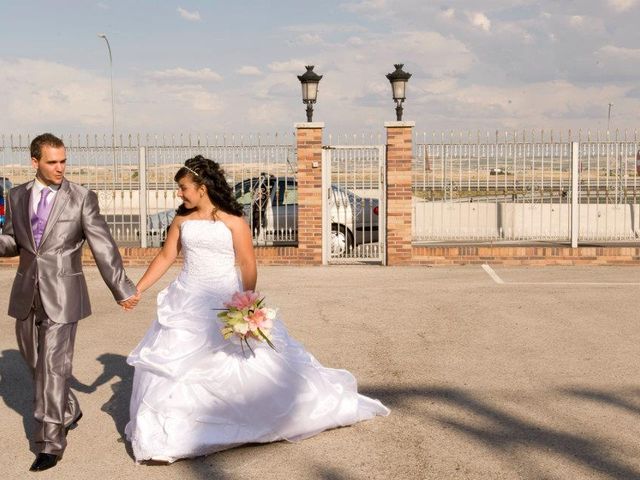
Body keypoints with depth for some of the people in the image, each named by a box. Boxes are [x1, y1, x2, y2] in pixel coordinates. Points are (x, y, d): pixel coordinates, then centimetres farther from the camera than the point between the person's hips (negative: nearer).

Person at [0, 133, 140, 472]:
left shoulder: (82, 199, -5)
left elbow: (103, 247, -5)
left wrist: (122, 290, -6)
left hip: (61, 295, -5)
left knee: (53, 367, -5)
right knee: (36, 363, 16)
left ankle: (51, 443, 4)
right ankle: (68, 412, 40)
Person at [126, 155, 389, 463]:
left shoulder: (233, 222, -10)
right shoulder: (182, 220, 4)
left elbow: (248, 267, -10)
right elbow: (165, 258, 9)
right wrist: (137, 289, 4)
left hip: (226, 305, -4)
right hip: (187, 305, 4)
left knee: (257, 363, 0)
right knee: (169, 365, 0)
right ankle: (163, 437, 13)